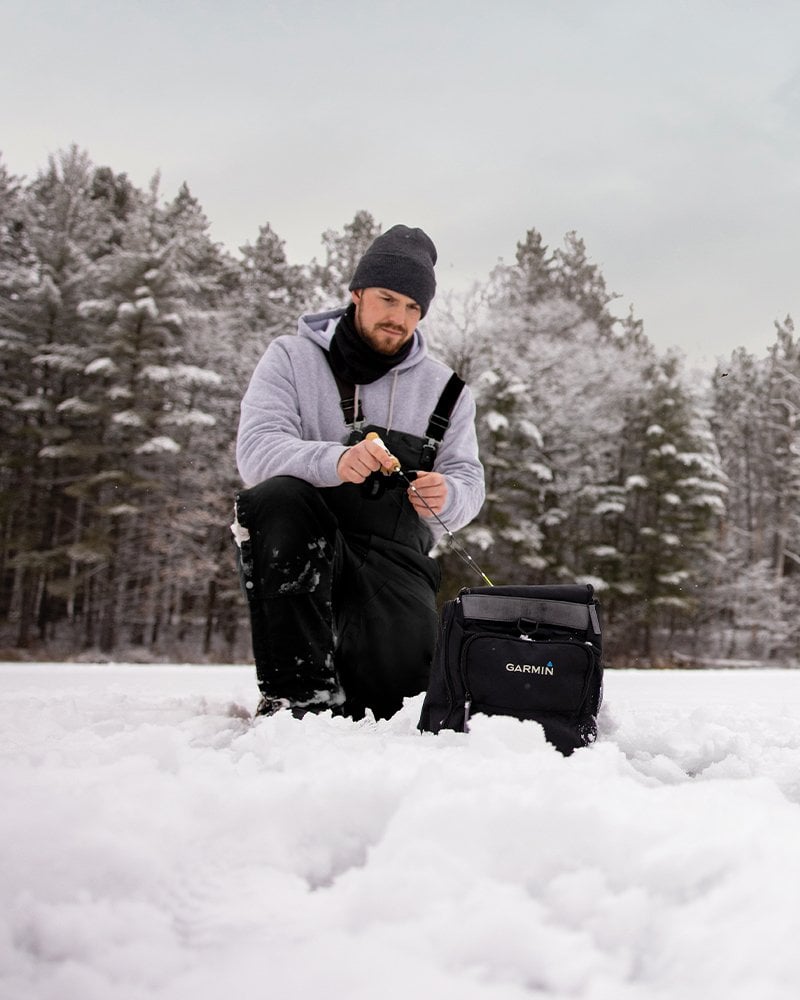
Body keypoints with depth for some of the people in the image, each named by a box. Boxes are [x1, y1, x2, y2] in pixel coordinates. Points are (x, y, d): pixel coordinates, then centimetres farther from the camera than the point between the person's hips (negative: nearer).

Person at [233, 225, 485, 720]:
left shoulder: (445, 388, 12)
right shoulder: (291, 358, 4)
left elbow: (468, 480, 6)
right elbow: (256, 450, -12)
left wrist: (445, 498, -20)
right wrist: (336, 461, -32)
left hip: (394, 555, 2)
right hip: (297, 548, -1)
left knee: (397, 679, -22)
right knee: (278, 496, -34)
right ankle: (301, 689, -26)